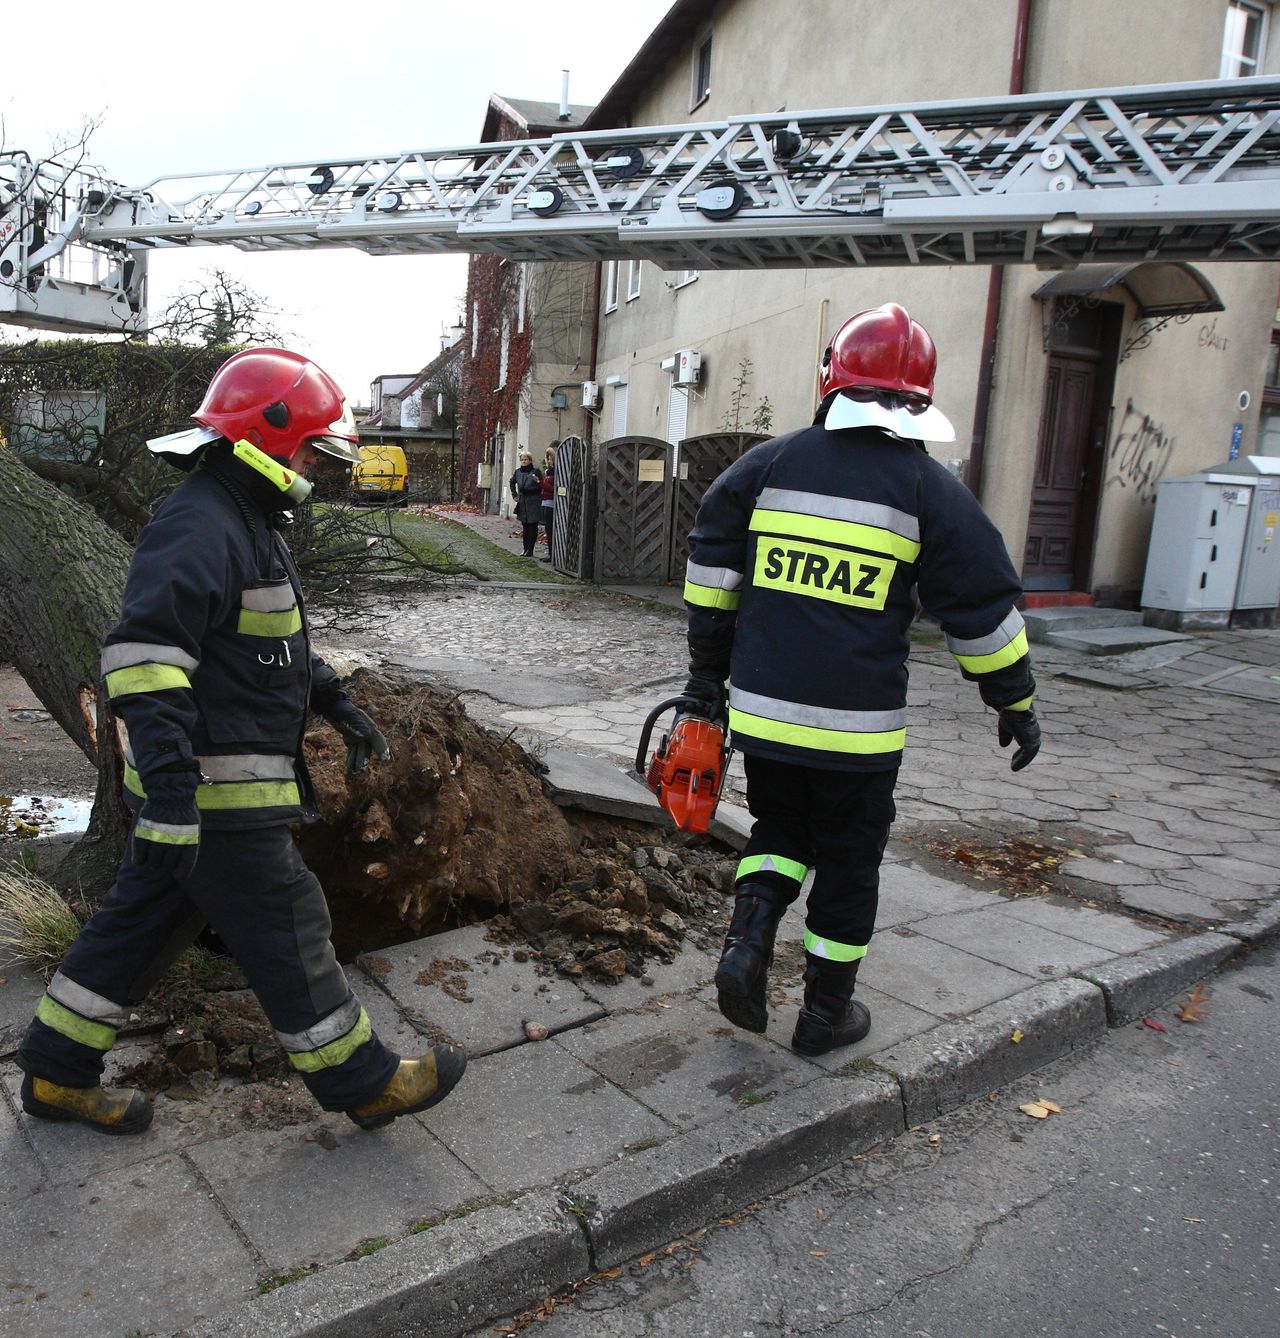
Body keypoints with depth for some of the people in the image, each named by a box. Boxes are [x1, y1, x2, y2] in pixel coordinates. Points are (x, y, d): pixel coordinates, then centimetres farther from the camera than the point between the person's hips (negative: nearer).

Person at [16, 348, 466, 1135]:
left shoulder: (249, 521, 15)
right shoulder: (200, 528, -21)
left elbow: (281, 640, 26)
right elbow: (146, 657, -30)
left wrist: (339, 704, 22)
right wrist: (169, 796, -34)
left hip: (208, 783, 11)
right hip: (217, 796, -11)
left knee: (143, 920, 19)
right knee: (288, 934, 2)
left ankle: (58, 1071, 35)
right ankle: (363, 1083, 18)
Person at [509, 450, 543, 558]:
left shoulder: (535, 472, -7)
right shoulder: (518, 472, 8)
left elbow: (541, 487, -6)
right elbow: (512, 482, 28)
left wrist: (538, 482, -24)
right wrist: (514, 494, 21)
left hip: (533, 504, -5)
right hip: (522, 503, 5)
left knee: (532, 527, -1)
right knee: (525, 527, 10)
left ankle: (530, 550, 2)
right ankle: (526, 549, 17)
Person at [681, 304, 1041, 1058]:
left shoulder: (766, 466, 3)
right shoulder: (931, 492, -4)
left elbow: (711, 574, 7)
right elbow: (984, 611, 0)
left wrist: (707, 673, 17)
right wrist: (1016, 704, 13)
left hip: (761, 712, 2)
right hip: (858, 727, -2)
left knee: (779, 828, 26)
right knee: (848, 864, 15)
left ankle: (749, 940, 4)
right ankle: (826, 1014, 28)